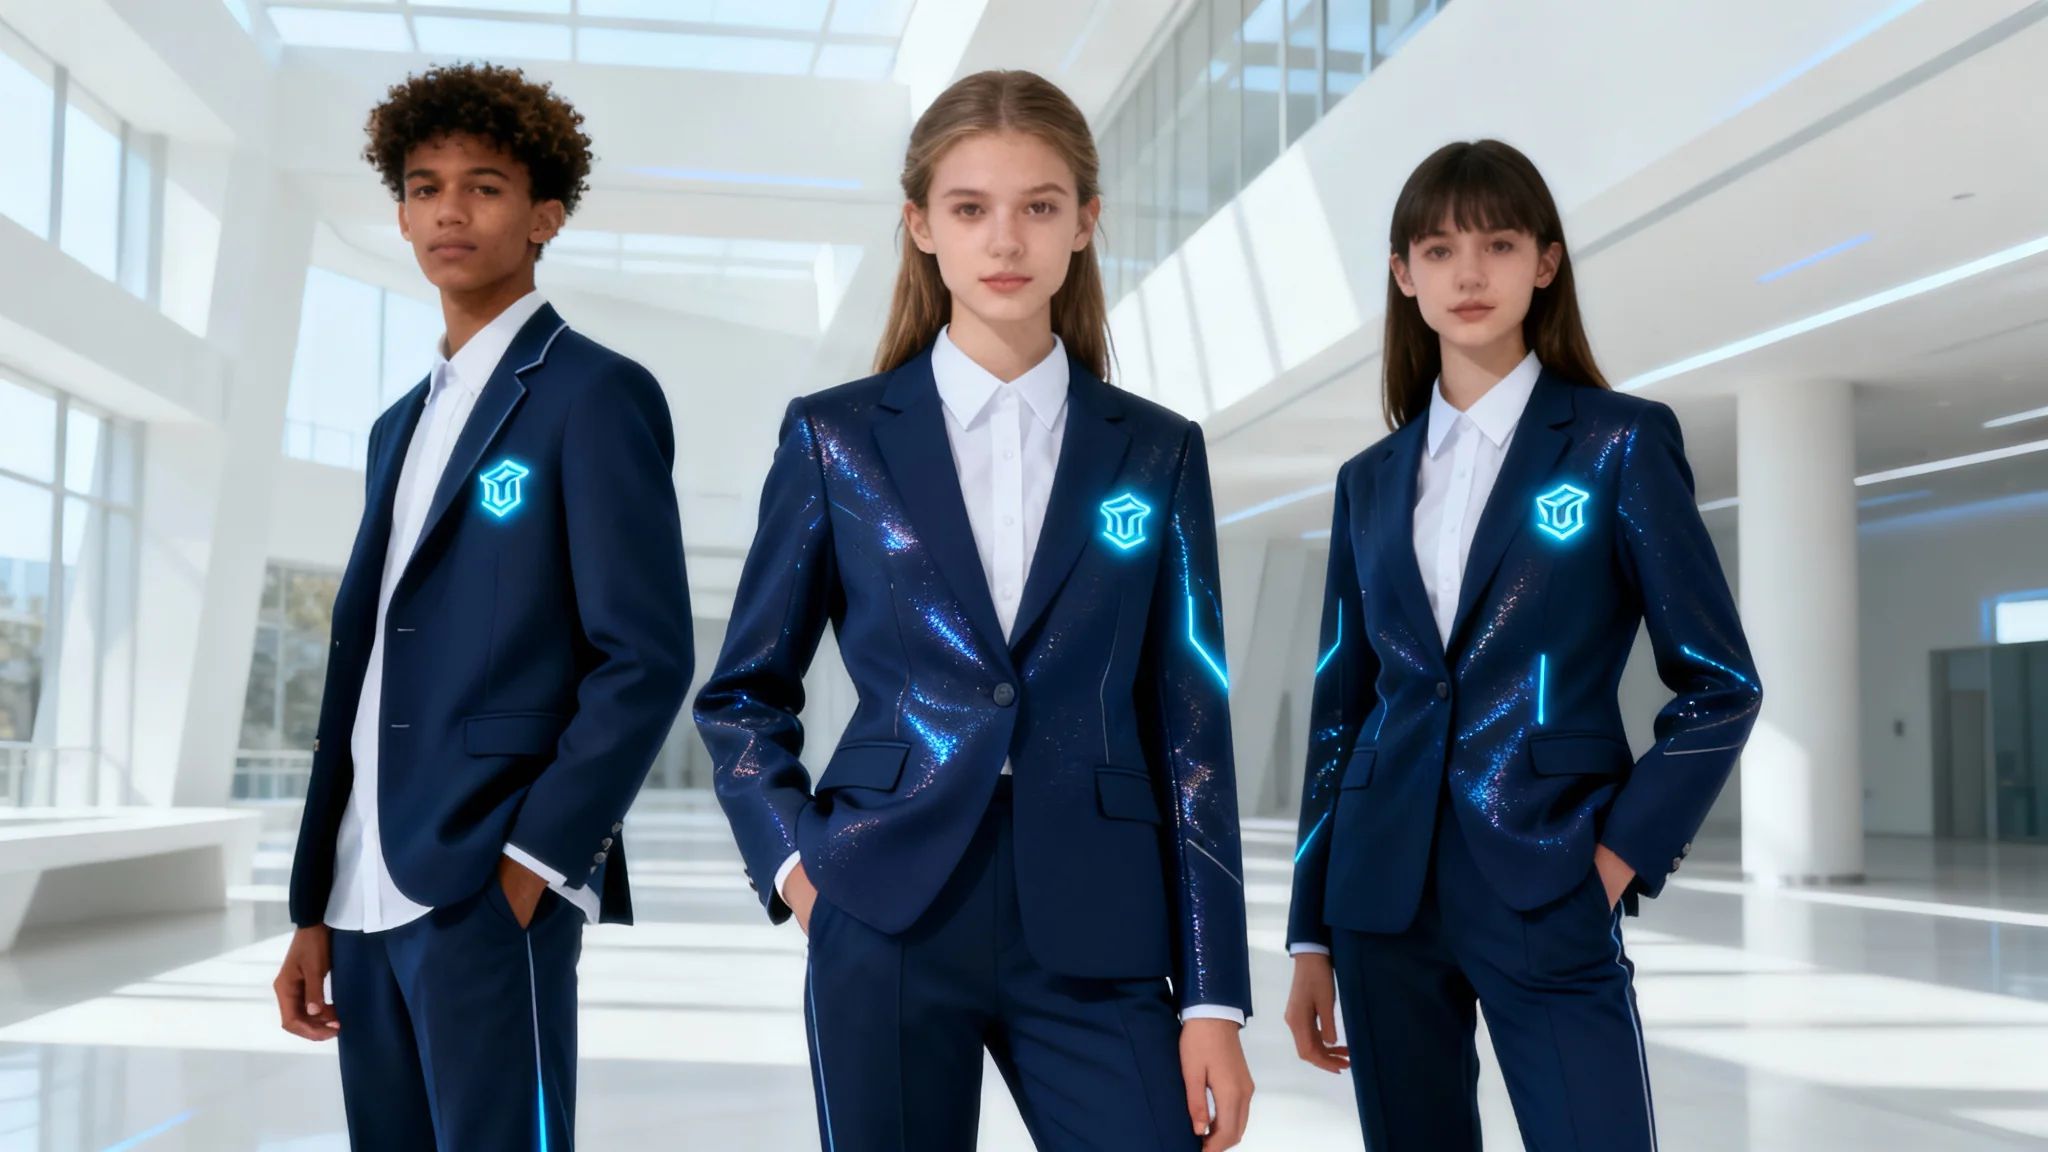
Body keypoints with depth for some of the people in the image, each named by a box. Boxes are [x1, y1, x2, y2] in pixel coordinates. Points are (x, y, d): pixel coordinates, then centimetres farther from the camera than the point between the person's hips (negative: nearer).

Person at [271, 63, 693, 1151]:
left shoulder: (596, 395, -5)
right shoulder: (401, 425, 18)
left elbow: (646, 660, -12)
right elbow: (357, 672, 17)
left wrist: (526, 864, -15)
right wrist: (314, 906, 14)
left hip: (489, 886, -7)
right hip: (369, 897, 7)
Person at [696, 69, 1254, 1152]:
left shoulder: (1155, 452, 6)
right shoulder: (837, 436, 3)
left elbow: (1191, 732, 4)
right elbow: (743, 694, 11)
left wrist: (1213, 999, 1)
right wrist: (790, 861, -4)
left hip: (1094, 933, 1)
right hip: (888, 924, 0)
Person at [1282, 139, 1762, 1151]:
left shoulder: (1619, 441, -1)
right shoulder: (1371, 480, 9)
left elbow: (1720, 684, 0)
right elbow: (1338, 712, 11)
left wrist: (1625, 854, -8)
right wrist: (1312, 938, 9)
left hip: (1546, 894, -3)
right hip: (1383, 894, 4)